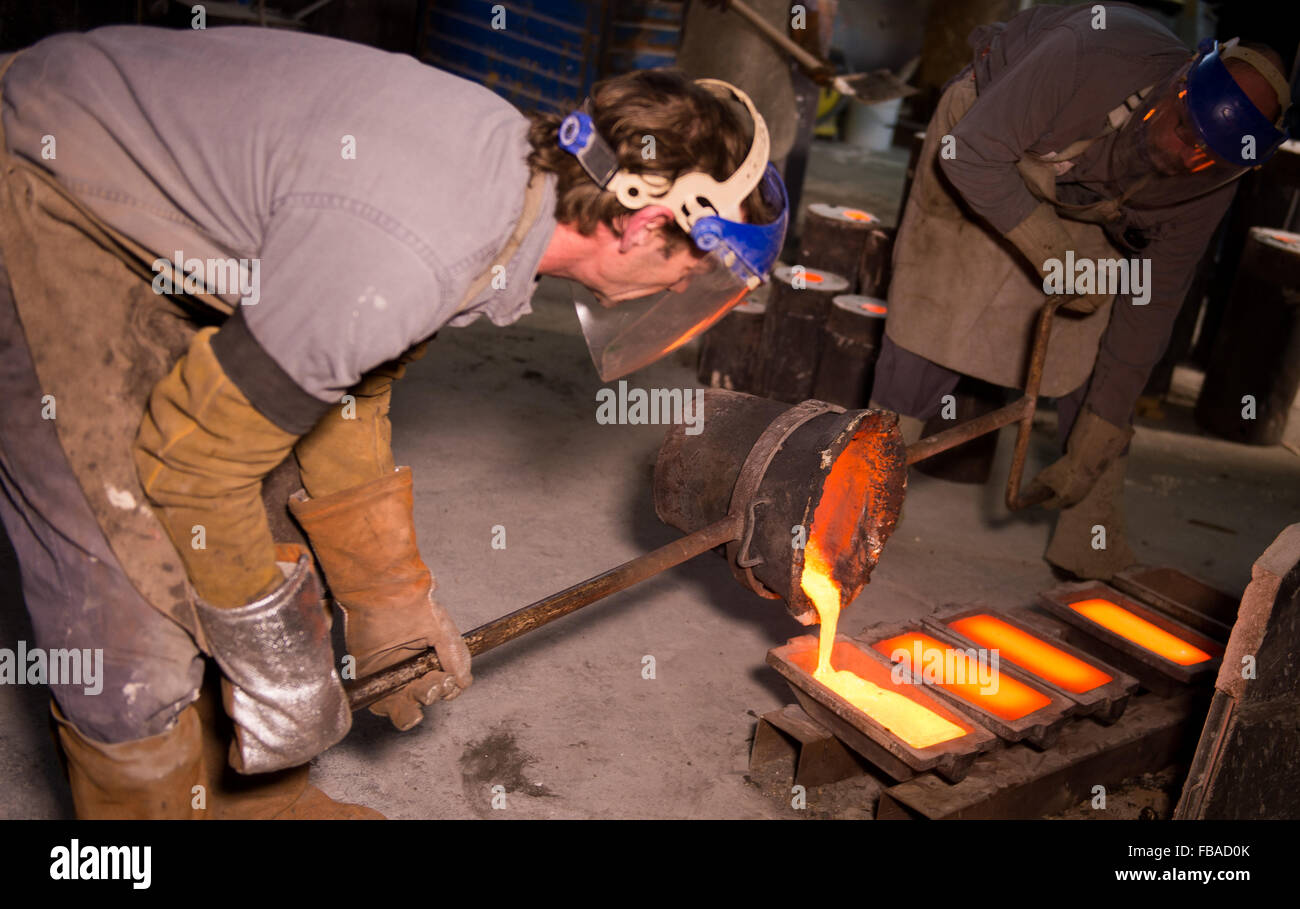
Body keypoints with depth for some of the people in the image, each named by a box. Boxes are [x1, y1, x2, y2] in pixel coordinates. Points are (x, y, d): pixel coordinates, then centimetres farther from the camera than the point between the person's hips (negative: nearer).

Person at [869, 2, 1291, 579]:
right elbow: (968, 155, -33)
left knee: (1099, 348, -8)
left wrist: (1094, 444, -18)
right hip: (985, 148, -2)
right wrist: (1052, 253, -37)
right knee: (930, 316, -6)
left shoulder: (1208, 185, -25)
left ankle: (1093, 542, 2)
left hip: (1088, 207, 3)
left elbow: (1150, 308, -18)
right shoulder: (1093, 56, -40)